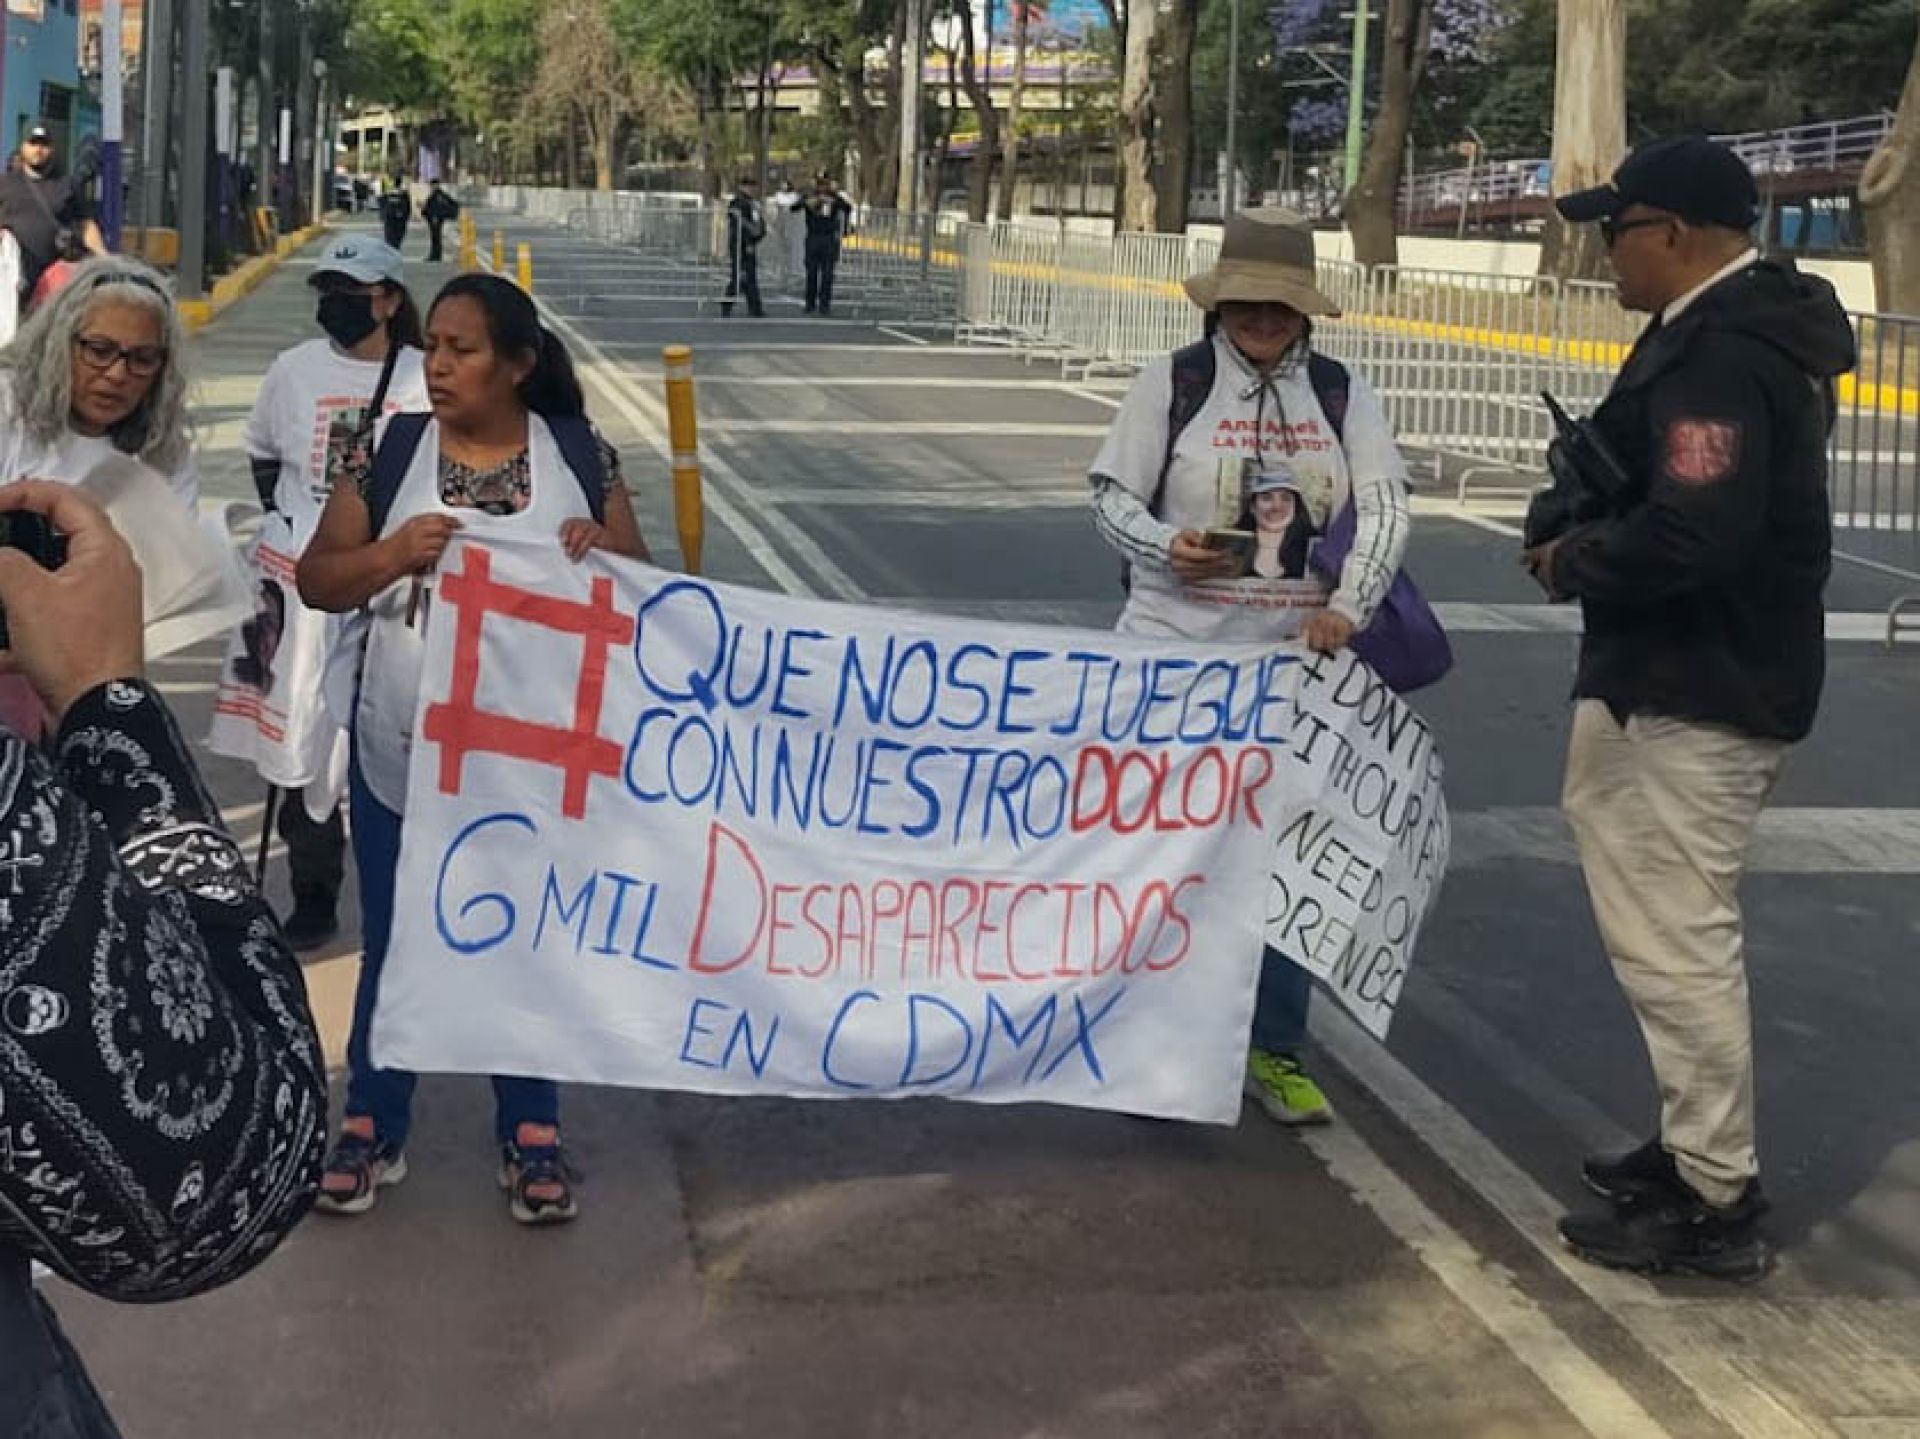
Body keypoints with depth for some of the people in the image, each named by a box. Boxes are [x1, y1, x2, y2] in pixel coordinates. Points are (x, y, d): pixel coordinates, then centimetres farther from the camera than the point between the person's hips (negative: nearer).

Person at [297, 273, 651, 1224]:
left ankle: (531, 1139, 25)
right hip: (402, 753, 0)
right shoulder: (389, 449, -2)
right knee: (394, 943, 11)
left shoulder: (578, 451, -2)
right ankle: (371, 1129, 27)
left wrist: (602, 548, -20)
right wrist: (395, 551, -22)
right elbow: (317, 580, -2)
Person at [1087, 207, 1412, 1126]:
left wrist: (1348, 607, -18)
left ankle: (1276, 1053, 21)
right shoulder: (1172, 384, -1)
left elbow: (1383, 510, -2)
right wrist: (1167, 549, -23)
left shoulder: (1342, 396, 4)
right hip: (1176, 654, -2)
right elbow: (1113, 497, -2)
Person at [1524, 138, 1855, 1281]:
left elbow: (1688, 534, -33)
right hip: (1722, 675, 11)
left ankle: (1715, 1203, 5)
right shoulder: (1758, 326, 12)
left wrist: (1572, 563, -15)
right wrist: (1594, 530, 3)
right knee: (1685, 930, 21)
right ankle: (1702, 1149, 33)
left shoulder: (1717, 354, -23)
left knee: (1675, 942, -4)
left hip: (1689, 695, -11)